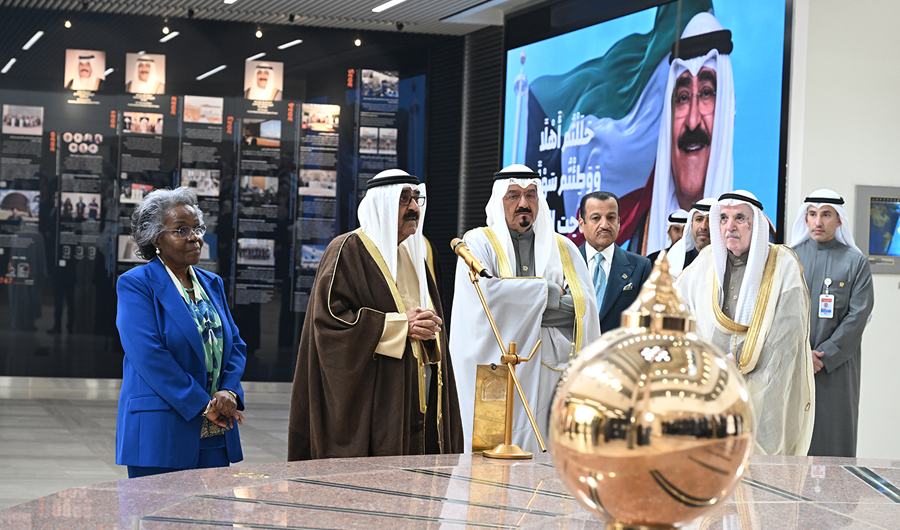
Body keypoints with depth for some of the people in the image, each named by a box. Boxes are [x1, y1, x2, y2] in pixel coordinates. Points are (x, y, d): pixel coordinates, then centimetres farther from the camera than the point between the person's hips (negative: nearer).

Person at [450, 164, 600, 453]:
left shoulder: (563, 248, 16)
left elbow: (583, 308, 2)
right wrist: (547, 291, -6)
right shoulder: (479, 242, 7)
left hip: (550, 370, 3)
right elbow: (483, 289, -14)